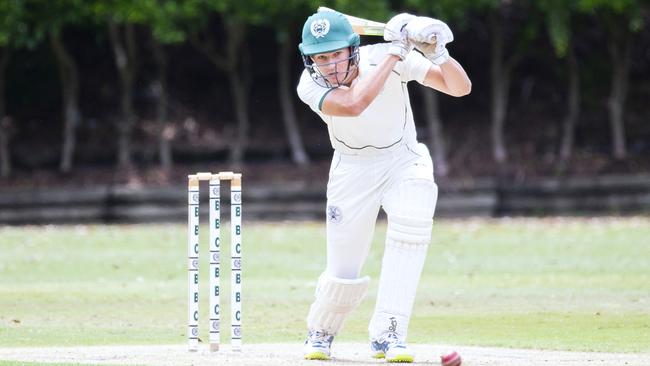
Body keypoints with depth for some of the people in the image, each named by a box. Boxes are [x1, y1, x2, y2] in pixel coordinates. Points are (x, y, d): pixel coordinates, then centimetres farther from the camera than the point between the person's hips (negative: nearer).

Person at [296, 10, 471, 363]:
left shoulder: (382, 57, -22)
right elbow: (353, 104, -43)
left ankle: (386, 334, -22)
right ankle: (320, 332, 33)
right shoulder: (311, 85, -22)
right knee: (342, 273, -1)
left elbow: (460, 87, -26)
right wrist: (395, 53, -40)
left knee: (412, 225, -29)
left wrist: (437, 52, -45)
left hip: (404, 161, 0)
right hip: (352, 170, 0)